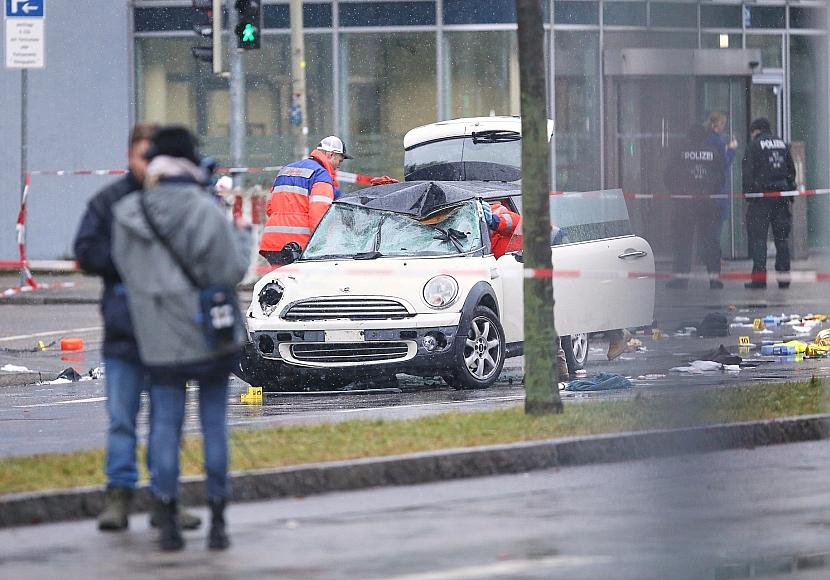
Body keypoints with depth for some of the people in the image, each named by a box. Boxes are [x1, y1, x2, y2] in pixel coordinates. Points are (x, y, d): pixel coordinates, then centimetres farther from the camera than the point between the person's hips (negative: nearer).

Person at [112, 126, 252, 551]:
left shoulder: (126, 215, -3)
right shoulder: (206, 212, -13)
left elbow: (124, 266, 5)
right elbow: (231, 269, -11)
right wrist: (241, 236, 6)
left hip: (159, 337, 2)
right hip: (209, 332, -2)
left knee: (165, 424, 7)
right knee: (214, 424, 7)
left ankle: (167, 523, 3)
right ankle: (217, 523, 9)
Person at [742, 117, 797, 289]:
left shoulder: (754, 145, -2)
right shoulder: (783, 144, 13)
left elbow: (748, 172, -7)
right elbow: (791, 171, 14)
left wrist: (748, 196, -4)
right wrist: (790, 196, 16)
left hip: (761, 195, -5)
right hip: (782, 196, 5)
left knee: (758, 237, -2)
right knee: (782, 238, 10)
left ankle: (759, 278, -8)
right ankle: (784, 277, 9)